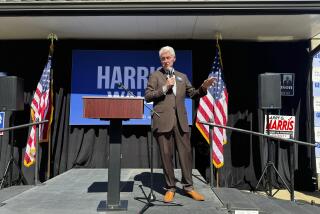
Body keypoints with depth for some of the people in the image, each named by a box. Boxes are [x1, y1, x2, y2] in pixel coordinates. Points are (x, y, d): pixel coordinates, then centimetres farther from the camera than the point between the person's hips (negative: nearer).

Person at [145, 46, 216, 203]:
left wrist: (203, 88, -2)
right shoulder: (155, 76, 7)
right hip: (163, 121, -3)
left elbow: (193, 94, 16)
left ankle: (188, 186, 19)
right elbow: (147, 96, -2)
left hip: (181, 121, 3)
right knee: (166, 155, 3)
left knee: (186, 153, 5)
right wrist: (164, 88, -10)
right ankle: (170, 188, 16)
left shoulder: (182, 76, 18)